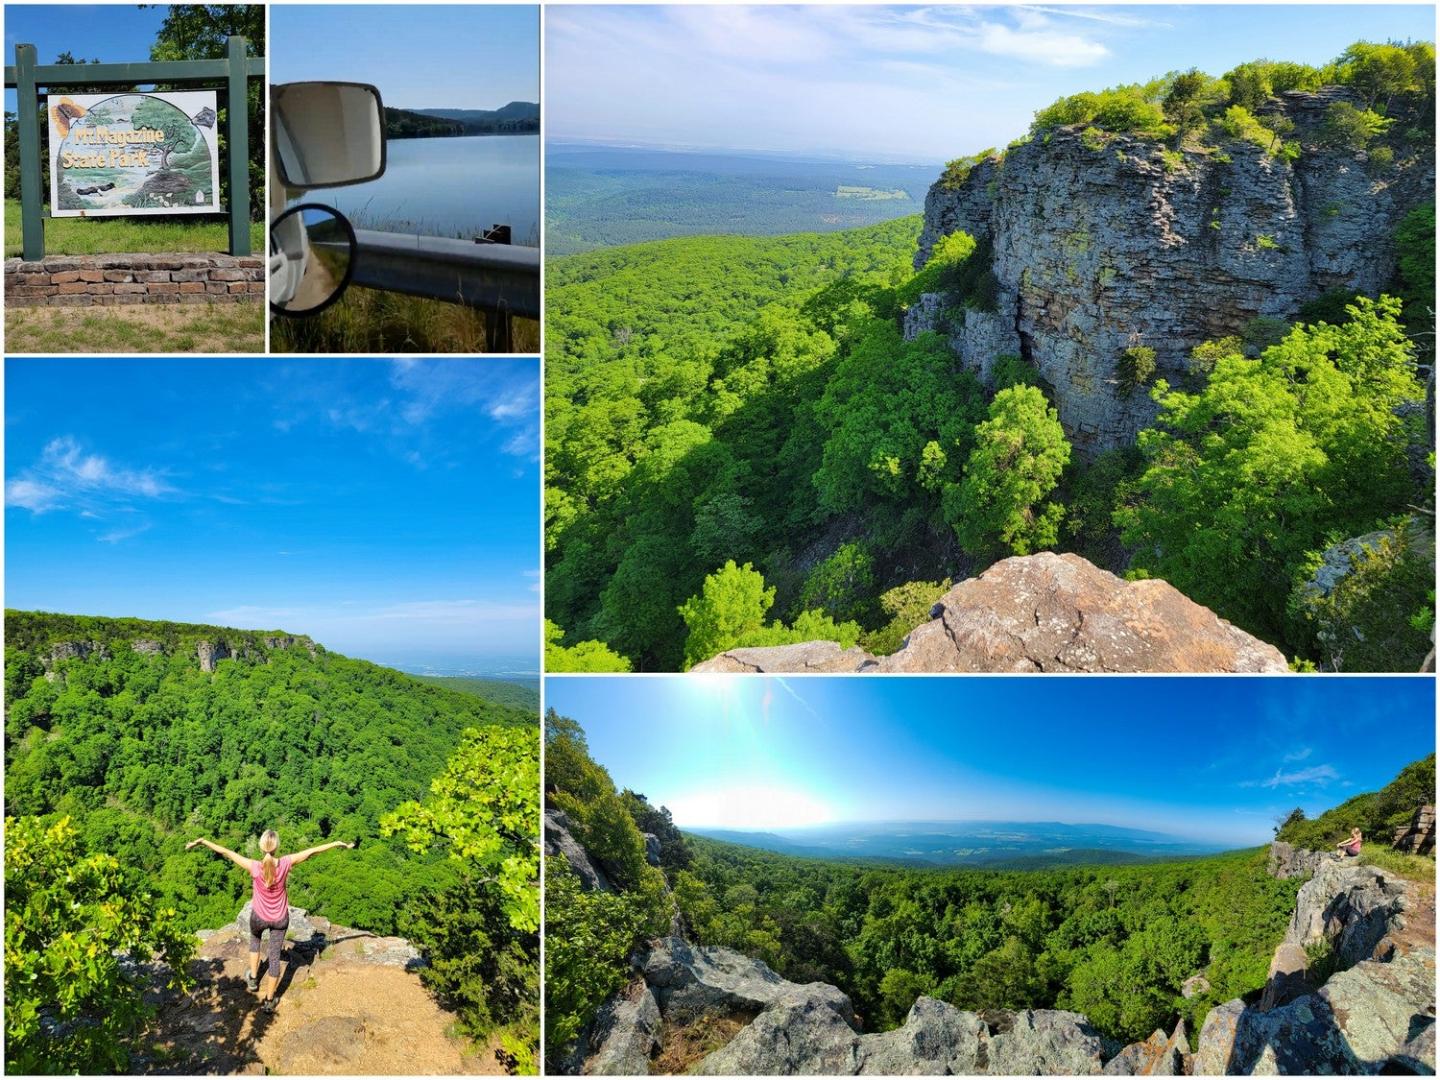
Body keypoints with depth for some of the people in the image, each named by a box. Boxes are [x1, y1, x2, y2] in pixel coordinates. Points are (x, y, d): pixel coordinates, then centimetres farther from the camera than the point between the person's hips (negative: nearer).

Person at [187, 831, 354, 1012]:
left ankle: (253, 980, 40)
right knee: (274, 956, 14)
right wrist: (337, 843, -5)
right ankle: (269, 1000, 26)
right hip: (280, 918, 0)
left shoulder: (254, 867, -28)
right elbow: (312, 851, -14)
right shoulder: (285, 864, -25)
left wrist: (201, 841, -12)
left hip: (259, 916, 0)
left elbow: (225, 852, -20)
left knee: (255, 938, 34)